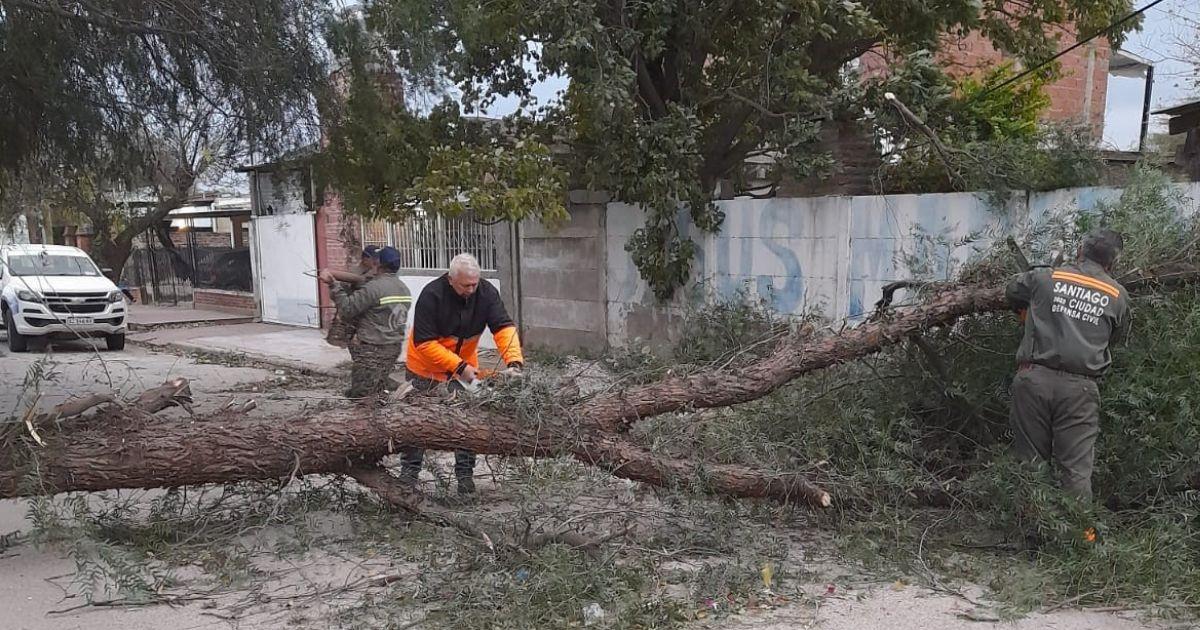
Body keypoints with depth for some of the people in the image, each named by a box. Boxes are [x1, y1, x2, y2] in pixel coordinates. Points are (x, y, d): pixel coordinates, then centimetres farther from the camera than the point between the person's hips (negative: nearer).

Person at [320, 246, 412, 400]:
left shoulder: (374, 287, -18)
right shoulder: (404, 289, 9)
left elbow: (347, 308, -16)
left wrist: (334, 284, -11)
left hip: (372, 350, -8)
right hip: (394, 347, 8)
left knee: (361, 396, -2)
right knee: (378, 393, 16)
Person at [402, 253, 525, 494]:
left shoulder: (487, 293, -18)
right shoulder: (431, 295, -29)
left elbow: (504, 327, -26)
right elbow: (424, 343, -29)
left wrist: (514, 362, -42)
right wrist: (458, 367, -33)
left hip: (465, 367, 3)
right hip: (426, 369, -3)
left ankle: (465, 476, 11)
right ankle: (409, 474, 20)